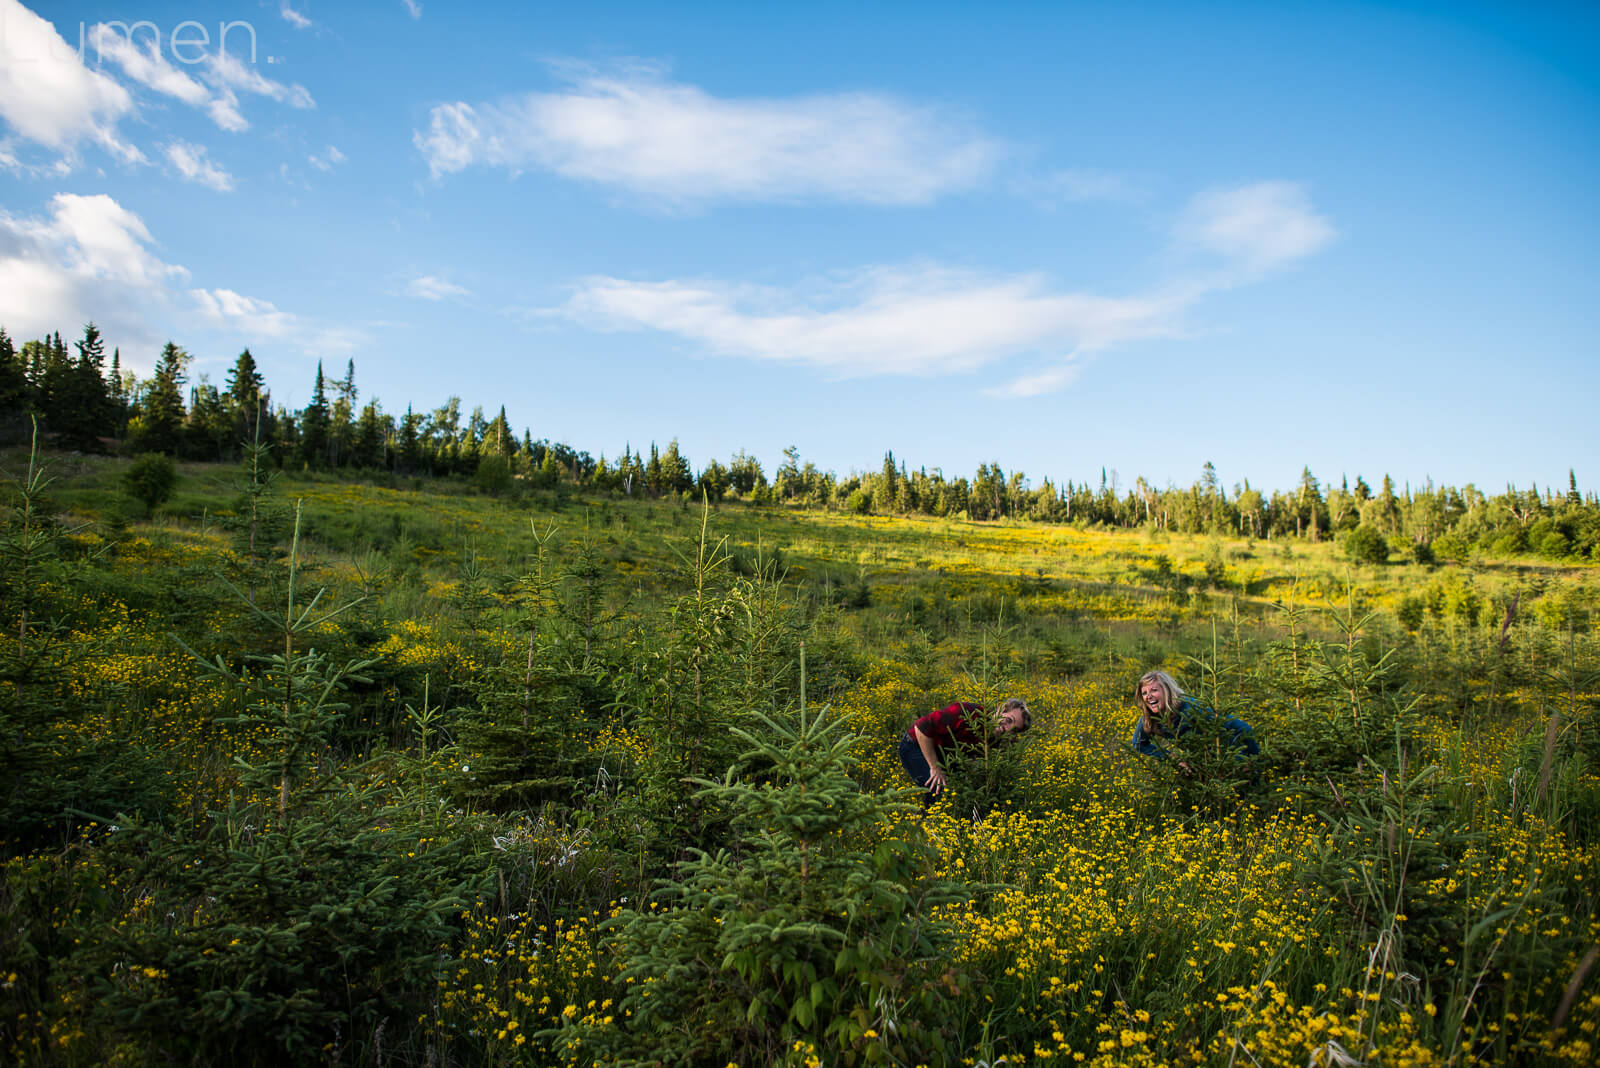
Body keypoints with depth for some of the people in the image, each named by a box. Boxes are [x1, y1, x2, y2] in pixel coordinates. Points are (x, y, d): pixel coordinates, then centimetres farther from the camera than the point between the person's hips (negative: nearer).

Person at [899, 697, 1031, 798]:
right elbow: (921, 728, -31)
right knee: (940, 792, -20)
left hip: (941, 754, 7)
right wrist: (935, 768, -24)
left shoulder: (994, 740, -10)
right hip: (915, 745, -7)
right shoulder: (969, 713, -33)